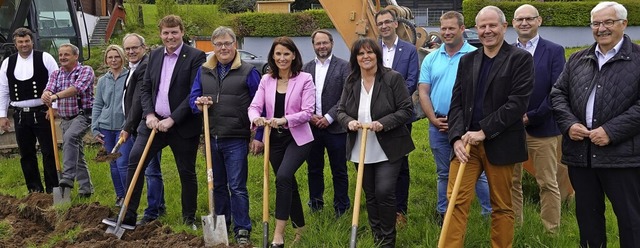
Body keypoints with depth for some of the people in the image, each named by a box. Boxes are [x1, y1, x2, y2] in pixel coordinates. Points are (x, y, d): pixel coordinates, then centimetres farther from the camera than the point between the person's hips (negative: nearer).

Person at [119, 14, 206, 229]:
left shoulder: (195, 57, -8)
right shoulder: (154, 55, 10)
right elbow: (145, 88, 11)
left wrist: (172, 119, -17)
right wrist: (149, 115, -5)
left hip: (183, 125, -5)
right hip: (154, 121, 5)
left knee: (187, 173, 7)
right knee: (134, 162, -4)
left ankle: (189, 220, 22)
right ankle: (128, 217, 4)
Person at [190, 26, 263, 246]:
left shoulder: (248, 71, -3)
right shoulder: (203, 71, 11)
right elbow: (193, 98, 13)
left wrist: (258, 136, -7)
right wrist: (198, 104, -12)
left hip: (236, 139, -5)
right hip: (212, 137, 5)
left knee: (237, 187, -3)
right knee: (218, 186, 14)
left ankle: (242, 231, 7)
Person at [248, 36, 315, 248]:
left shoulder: (304, 79, -7)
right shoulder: (266, 80, 5)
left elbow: (308, 112, -14)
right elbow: (254, 106, -3)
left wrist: (284, 120, -28)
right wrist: (256, 118, -26)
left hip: (297, 138, -5)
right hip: (274, 138, 5)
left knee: (283, 177, -24)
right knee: (289, 184, 14)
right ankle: (299, 229, 30)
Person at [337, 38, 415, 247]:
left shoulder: (393, 78, -10)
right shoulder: (351, 82, 3)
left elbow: (407, 110, -10)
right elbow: (341, 110, 8)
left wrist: (384, 123, -24)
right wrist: (349, 121, -15)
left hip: (388, 149, -5)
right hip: (361, 150, 5)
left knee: (384, 192, -10)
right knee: (370, 195, 13)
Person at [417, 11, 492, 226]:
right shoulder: (431, 59, 8)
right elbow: (423, 92, 5)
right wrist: (434, 119, -6)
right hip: (438, 125, 4)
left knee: (477, 171, 0)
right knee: (444, 173, 15)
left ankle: (490, 213, 12)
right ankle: (443, 214, 27)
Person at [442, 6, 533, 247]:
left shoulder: (520, 59, -2)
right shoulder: (467, 60, 12)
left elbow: (518, 103, -12)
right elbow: (457, 103, 9)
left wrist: (483, 132, -15)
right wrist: (457, 137, -6)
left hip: (500, 144, -3)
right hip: (467, 141, 4)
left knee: (502, 207, 8)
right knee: (456, 201, -2)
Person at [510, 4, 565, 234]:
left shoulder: (554, 51, 0)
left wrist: (532, 117, -13)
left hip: (542, 127, -3)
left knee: (548, 183, 3)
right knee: (511, 182, 9)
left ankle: (552, 231, 11)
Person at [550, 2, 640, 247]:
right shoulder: (577, 59, 13)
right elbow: (558, 93, 13)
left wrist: (612, 131, -17)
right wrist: (568, 124, -4)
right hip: (580, 152, 5)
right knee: (587, 214, 15)